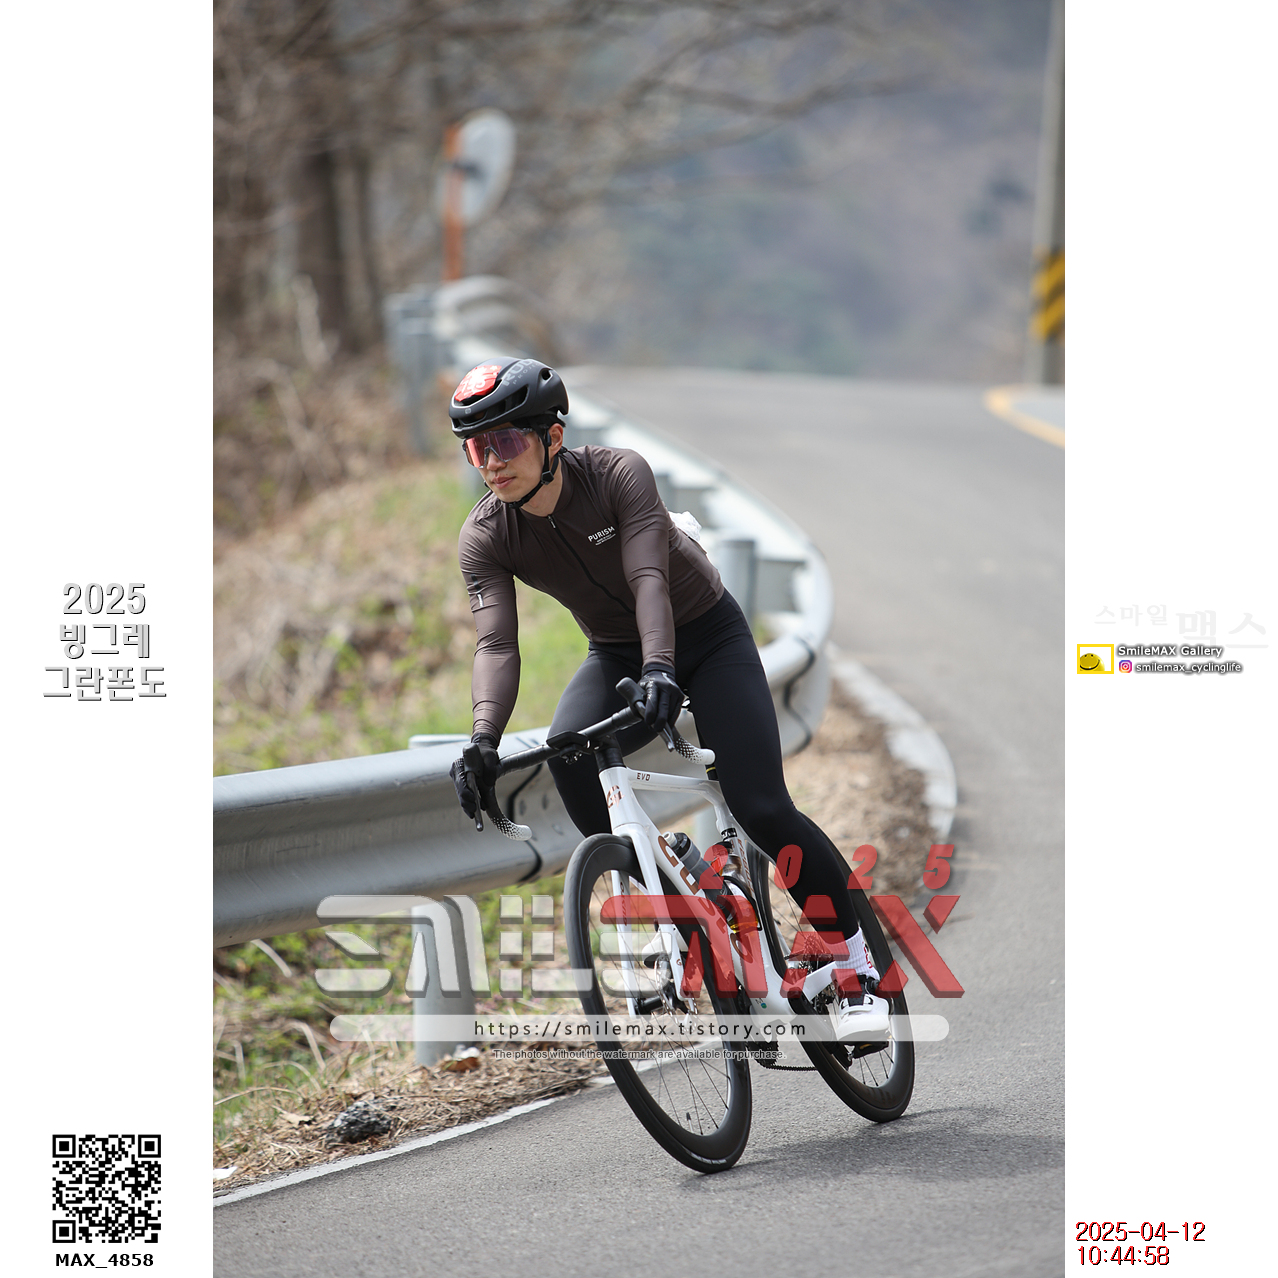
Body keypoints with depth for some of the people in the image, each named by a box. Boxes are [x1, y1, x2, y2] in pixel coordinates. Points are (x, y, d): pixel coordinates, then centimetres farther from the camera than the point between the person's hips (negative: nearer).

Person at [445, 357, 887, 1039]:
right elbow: (496, 643, -27)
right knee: (569, 755, -29)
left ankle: (855, 959, 0)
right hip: (616, 653, 3)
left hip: (707, 634, -3)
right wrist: (484, 738, -44)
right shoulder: (484, 539, -17)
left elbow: (648, 580, -38)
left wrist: (660, 669, -56)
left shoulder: (618, 473, -27)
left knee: (762, 809, -18)